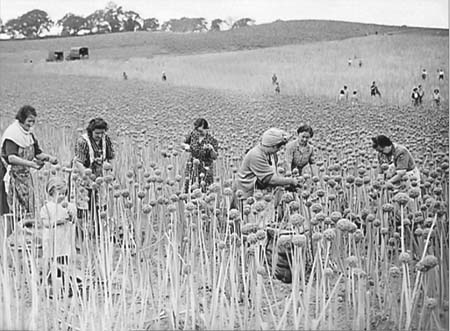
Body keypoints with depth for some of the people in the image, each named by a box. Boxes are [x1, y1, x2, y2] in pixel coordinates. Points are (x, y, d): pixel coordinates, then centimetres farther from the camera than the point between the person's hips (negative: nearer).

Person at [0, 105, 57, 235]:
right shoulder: (12, 134, -16)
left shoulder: (29, 135, 9)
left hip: (25, 176, 8)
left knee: (28, 209, 7)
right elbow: (11, 157, -27)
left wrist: (49, 158, -5)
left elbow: (37, 152, 15)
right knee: (14, 210, -6)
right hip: (13, 177, -8)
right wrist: (31, 164, -35)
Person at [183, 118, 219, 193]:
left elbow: (214, 157, -14)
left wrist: (211, 149, -32)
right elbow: (184, 143, 13)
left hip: (205, 166, -3)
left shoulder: (212, 140, -14)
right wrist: (186, 146, -9)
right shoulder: (193, 134, -4)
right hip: (192, 164, 3)